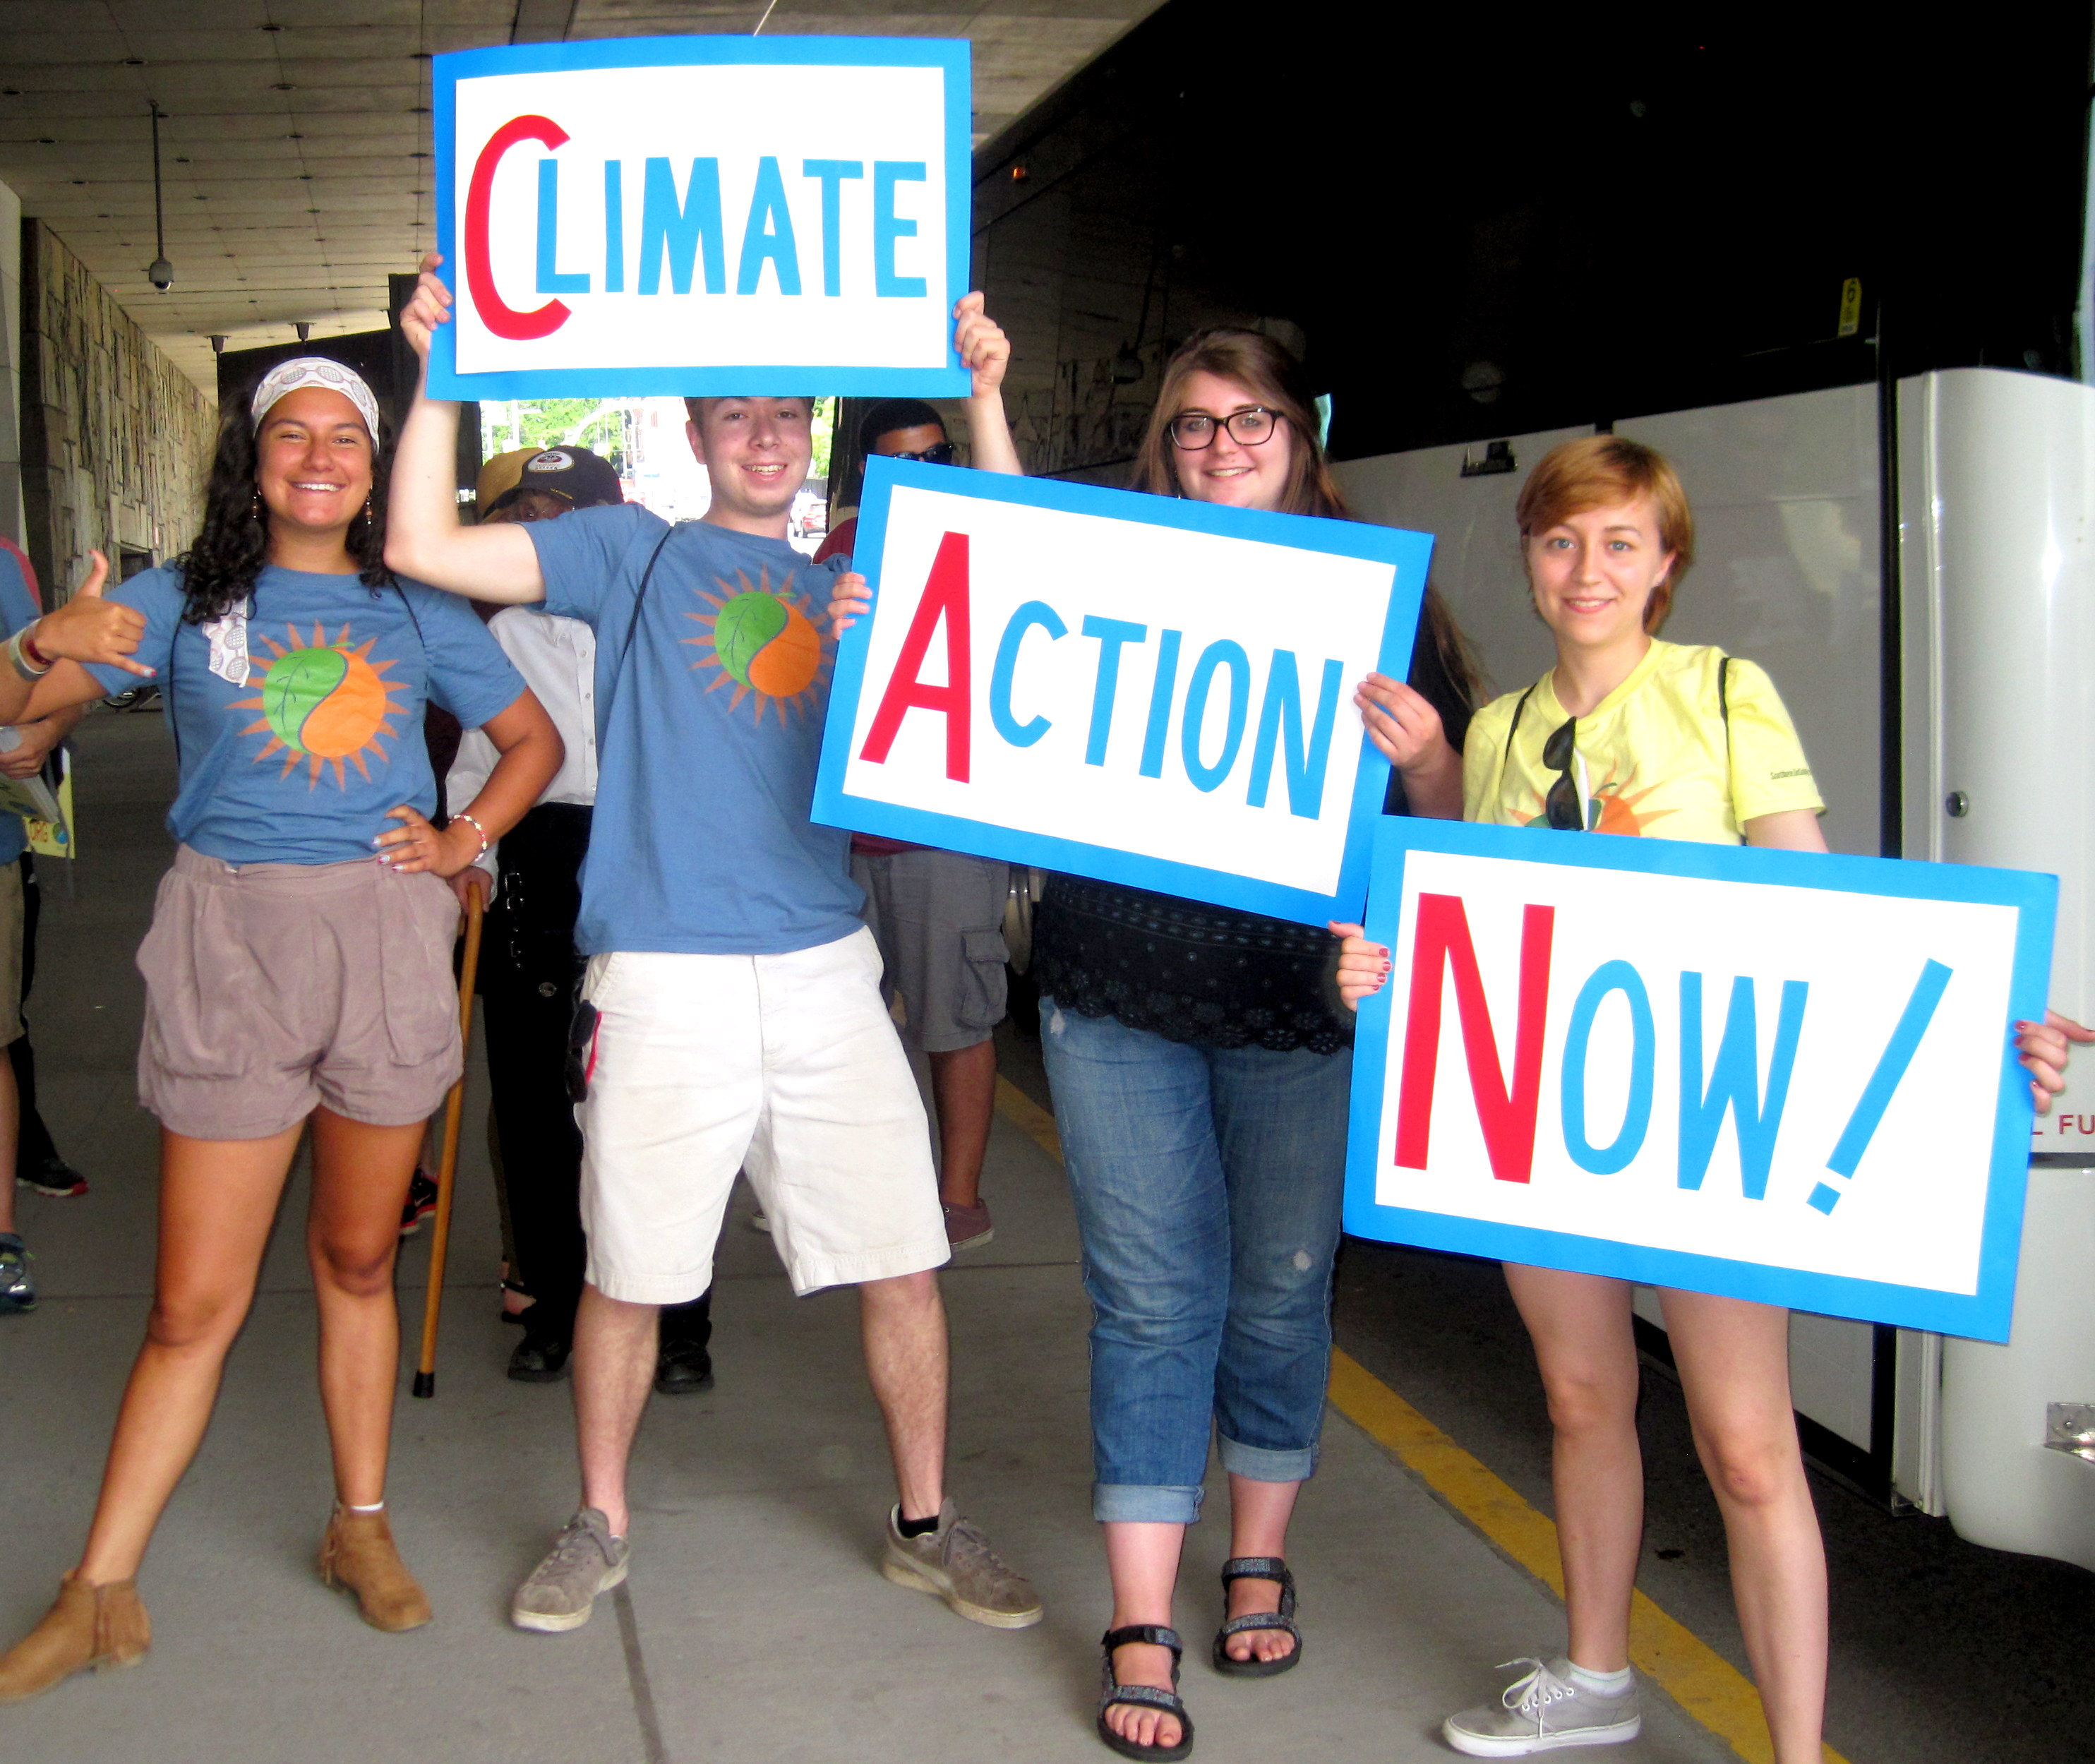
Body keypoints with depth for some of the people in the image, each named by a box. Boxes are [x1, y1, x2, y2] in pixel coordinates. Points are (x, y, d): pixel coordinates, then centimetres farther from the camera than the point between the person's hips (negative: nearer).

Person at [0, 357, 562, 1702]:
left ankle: (362, 1528, 27)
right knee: (197, 1302, -1)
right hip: (230, 944, -1)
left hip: (386, 944, 2)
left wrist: (467, 842, 5)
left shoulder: (419, 611, 10)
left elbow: (535, 740, 20)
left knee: (359, 1260, 12)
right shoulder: (184, 605, 6)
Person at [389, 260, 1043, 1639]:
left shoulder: (851, 586, 16)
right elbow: (427, 548, 0)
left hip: (826, 968, 3)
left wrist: (985, 397, -1)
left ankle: (927, 1526, 23)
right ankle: (601, 1528, 29)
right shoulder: (634, 553, 8)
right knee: (627, 1274, 7)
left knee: (904, 1262, 5)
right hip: (661, 974, -2)